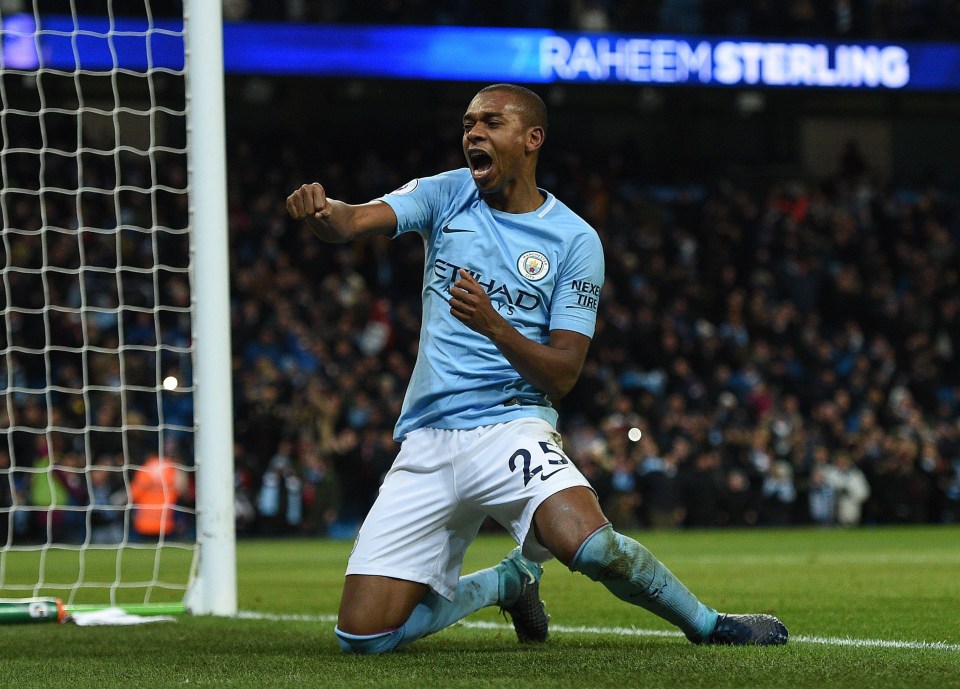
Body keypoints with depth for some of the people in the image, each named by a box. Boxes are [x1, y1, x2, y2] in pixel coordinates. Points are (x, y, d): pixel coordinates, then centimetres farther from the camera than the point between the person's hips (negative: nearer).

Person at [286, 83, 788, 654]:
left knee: (590, 546, -33)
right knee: (365, 634, -6)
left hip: (511, 429, -3)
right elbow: (351, 222, -11)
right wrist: (319, 210, -35)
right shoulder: (447, 196, 7)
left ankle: (708, 624, -4)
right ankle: (511, 581, 22)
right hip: (427, 441, 3)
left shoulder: (575, 240, -1)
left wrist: (494, 326, -23)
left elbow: (563, 375, -5)